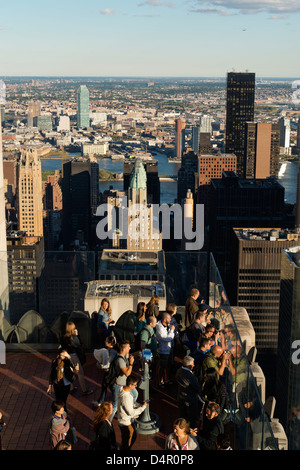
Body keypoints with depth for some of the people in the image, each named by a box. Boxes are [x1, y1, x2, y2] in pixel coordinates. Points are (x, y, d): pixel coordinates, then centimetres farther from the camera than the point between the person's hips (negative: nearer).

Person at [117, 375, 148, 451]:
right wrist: (143, 407, -18)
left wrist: (138, 405, -4)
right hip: (126, 423, -10)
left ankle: (127, 449, 48)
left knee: (133, 437, 28)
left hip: (130, 420, 10)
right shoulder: (125, 397, -36)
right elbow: (131, 413, -26)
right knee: (126, 443, 10)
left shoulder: (125, 389, -6)